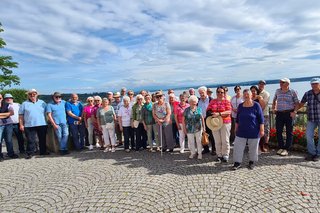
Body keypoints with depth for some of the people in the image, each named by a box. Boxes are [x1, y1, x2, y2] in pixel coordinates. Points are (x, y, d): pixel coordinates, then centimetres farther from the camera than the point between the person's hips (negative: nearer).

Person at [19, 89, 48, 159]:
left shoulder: (42, 103, 10)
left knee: (43, 139, 10)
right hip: (29, 125, -1)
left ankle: (43, 151, 22)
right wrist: (21, 125, -2)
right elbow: (21, 115, 5)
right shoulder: (24, 104, 7)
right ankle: (30, 153, 11)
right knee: (31, 140, 0)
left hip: (42, 124, 2)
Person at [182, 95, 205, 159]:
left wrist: (204, 127, 3)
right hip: (189, 129, 0)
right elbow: (183, 119, 1)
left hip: (198, 128, 0)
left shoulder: (199, 109, 3)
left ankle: (200, 153, 20)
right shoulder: (186, 110, -1)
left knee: (199, 141, 6)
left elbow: (202, 118, 5)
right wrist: (184, 128, -2)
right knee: (191, 142, 9)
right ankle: (193, 153, 26)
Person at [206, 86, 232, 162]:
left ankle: (225, 155, 16)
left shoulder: (226, 101, -1)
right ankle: (219, 155, 19)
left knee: (225, 140, 3)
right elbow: (208, 110, 7)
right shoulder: (212, 101, 10)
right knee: (217, 141, 7)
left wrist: (219, 114, -24)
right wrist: (211, 114, -15)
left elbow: (229, 112, -13)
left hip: (225, 123, -3)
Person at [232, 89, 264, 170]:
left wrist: (262, 129, -9)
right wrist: (236, 128, 13)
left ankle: (251, 162, 28)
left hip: (253, 132, -3)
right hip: (241, 131, 3)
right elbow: (237, 118, 12)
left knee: (253, 148, 10)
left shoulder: (256, 105, -7)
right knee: (238, 147, 2)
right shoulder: (240, 106, 4)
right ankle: (237, 163, 12)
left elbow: (261, 119, -6)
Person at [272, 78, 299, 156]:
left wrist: (294, 111, -13)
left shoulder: (292, 92, -2)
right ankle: (281, 147, 18)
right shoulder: (277, 91, 8)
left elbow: (297, 103, -1)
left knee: (289, 132, 2)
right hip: (279, 114, 4)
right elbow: (274, 100, 23)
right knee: (278, 131, 5)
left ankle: (286, 149, 9)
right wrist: (274, 108, 12)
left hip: (289, 114, -3)